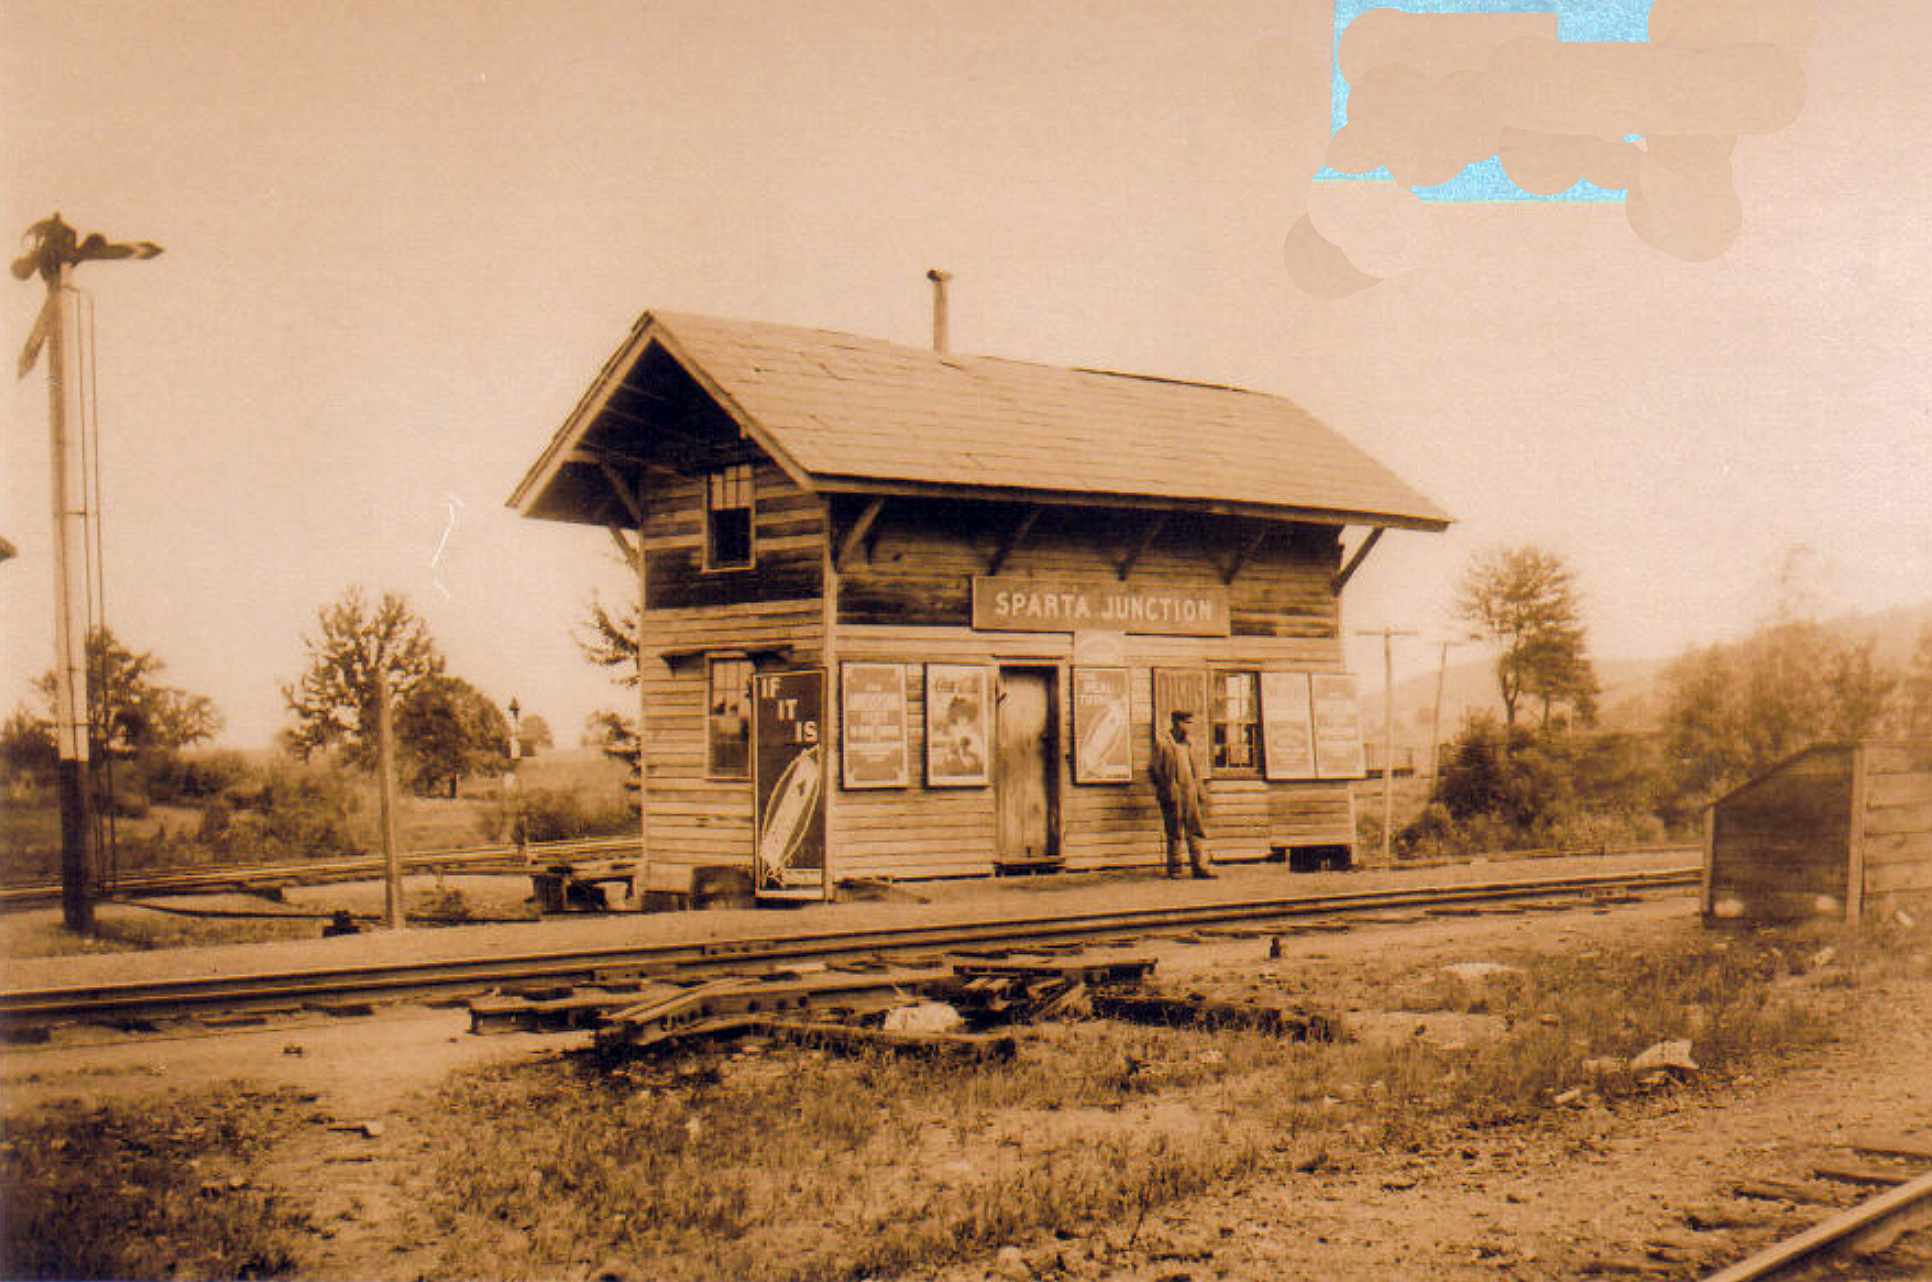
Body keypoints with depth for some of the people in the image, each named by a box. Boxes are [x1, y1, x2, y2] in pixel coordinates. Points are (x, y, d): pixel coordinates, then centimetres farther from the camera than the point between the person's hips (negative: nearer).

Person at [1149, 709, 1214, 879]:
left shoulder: (1186, 744, 17)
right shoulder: (1162, 742, -4)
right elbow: (1153, 770, -6)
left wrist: (1200, 791, 15)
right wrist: (1166, 791, -12)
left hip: (1190, 795, 6)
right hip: (1173, 796, -6)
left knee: (1195, 830, 0)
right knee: (1174, 835, 0)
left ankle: (1200, 867, 0)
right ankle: (1174, 868, 9)